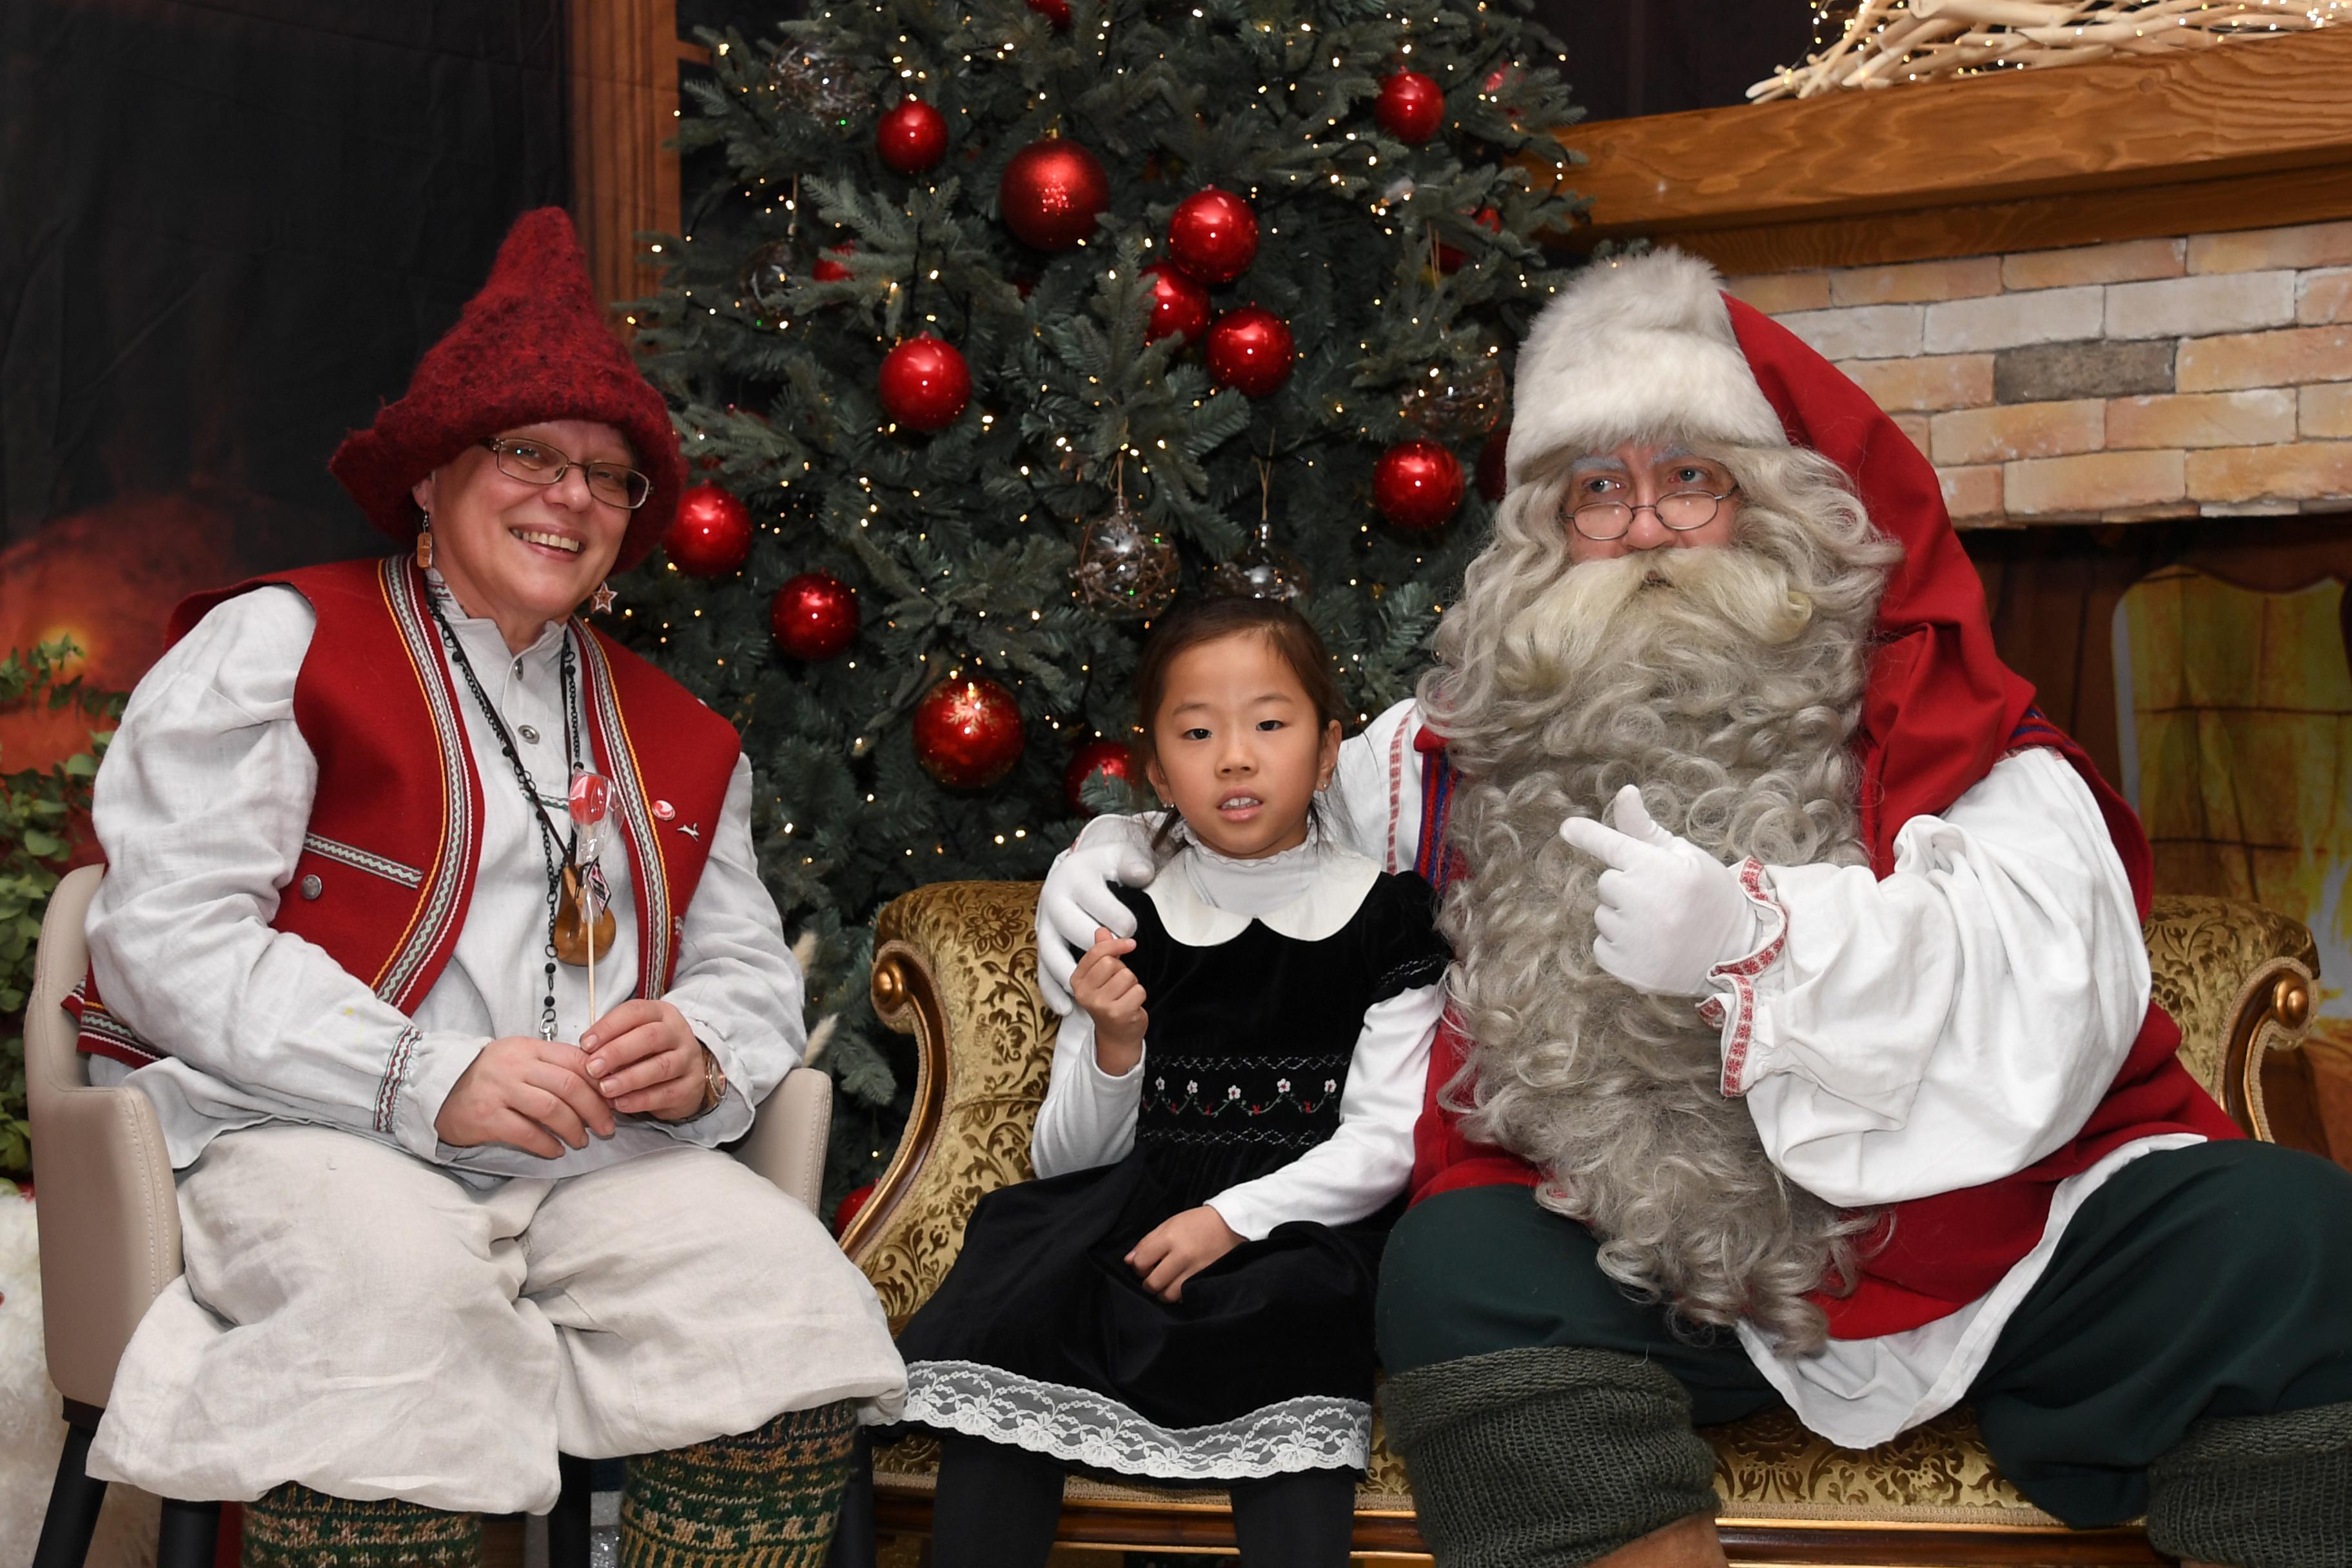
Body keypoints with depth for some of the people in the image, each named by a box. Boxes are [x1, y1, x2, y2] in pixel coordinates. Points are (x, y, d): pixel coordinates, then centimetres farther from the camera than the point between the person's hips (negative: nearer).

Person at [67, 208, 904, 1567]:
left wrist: (699, 1055, -6)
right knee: (403, 1300, -38)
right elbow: (168, 942, -6)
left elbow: (753, 972, 21)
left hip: (595, 1157, 5)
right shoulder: (278, 644, 5)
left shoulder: (675, 737, 23)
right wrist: (429, 1081, -18)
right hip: (302, 1134, -4)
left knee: (795, 1295, -23)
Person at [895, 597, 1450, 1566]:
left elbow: (1388, 1144, -4)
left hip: (1304, 1226, -2)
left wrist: (1232, 1218, -16)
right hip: (1131, 1219, 3)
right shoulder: (1128, 928, 9)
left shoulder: (1386, 919, 2)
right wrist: (1113, 1048, -11)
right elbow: (1063, 1159, 9)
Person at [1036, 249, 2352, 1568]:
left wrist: (1755, 932, -28)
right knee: (1457, 1264, -27)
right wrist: (1123, 854, -1)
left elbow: (2064, 991, -14)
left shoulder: (1924, 721, 1)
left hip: (1981, 1233, -1)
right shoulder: (1484, 745, 8)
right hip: (1667, 1283, 1)